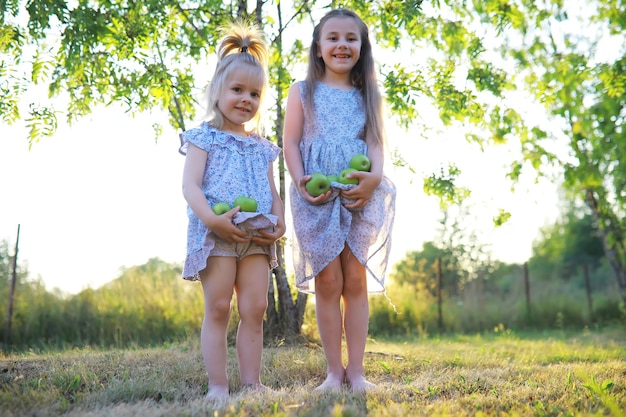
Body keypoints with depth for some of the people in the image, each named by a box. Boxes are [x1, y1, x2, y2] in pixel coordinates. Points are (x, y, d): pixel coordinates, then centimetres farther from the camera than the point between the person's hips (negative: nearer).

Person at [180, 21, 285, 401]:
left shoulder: (262, 147, 18)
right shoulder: (204, 138, 3)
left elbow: (273, 191, 17)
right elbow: (191, 185, -8)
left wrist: (280, 222, -3)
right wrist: (210, 218, -23)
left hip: (258, 237, 5)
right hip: (215, 234, -4)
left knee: (255, 309, 2)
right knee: (218, 309, -2)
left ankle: (252, 383, 9)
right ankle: (218, 386, 3)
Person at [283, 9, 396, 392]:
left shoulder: (368, 95, 15)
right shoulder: (303, 91, 10)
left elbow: (376, 143, 7)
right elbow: (291, 143, 4)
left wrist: (374, 177, -14)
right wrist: (302, 182, -13)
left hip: (359, 195, 2)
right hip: (316, 197, -1)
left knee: (356, 280, 1)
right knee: (328, 281, -2)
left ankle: (356, 371, 7)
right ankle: (334, 371, 6)